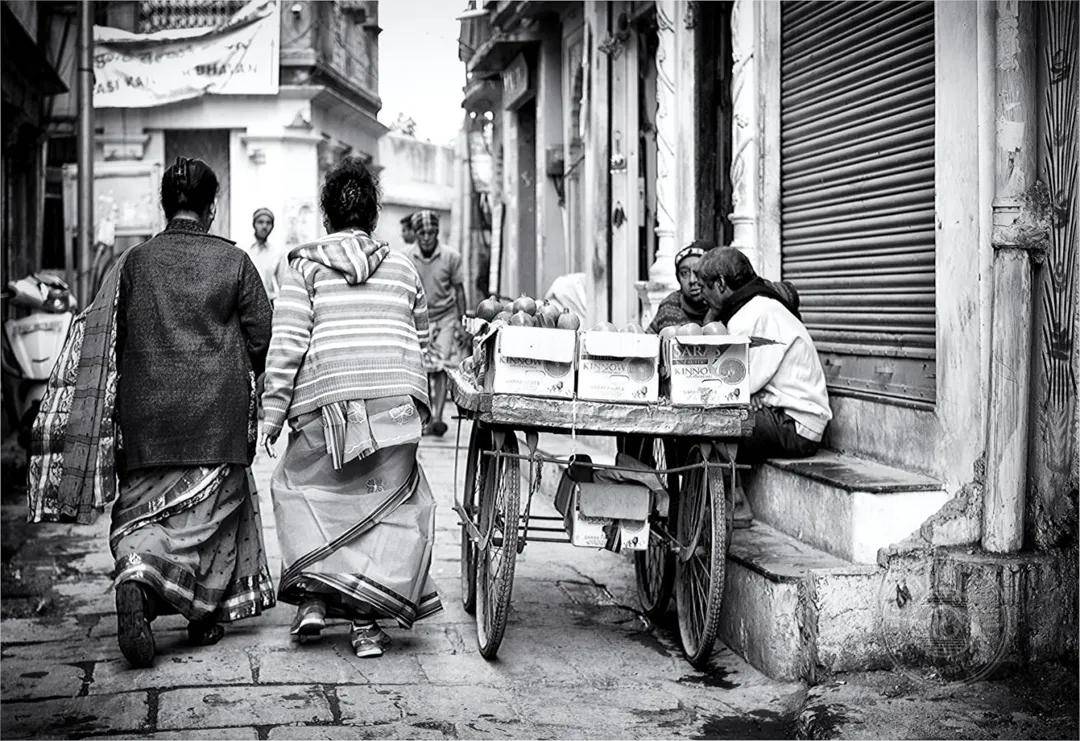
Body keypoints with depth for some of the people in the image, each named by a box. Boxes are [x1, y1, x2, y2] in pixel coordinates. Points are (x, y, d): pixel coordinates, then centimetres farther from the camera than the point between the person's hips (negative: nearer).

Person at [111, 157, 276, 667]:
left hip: (146, 410, 2)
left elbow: (119, 337, 10)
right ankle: (206, 613, 11)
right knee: (211, 507, 8)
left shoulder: (135, 260, 3)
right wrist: (239, 374, 18)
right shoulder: (233, 261, -3)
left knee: (144, 505, 9)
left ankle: (134, 575, -17)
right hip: (217, 409, -2)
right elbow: (262, 335, -1)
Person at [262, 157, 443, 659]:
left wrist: (273, 411, 0)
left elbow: (287, 343, -3)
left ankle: (312, 596, 6)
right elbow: (420, 343, 18)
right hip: (394, 405, 2)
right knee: (387, 506, 7)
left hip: (324, 403, -2)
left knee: (296, 486, 18)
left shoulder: (306, 265, 4)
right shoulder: (403, 267, 13)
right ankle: (366, 622, 3)